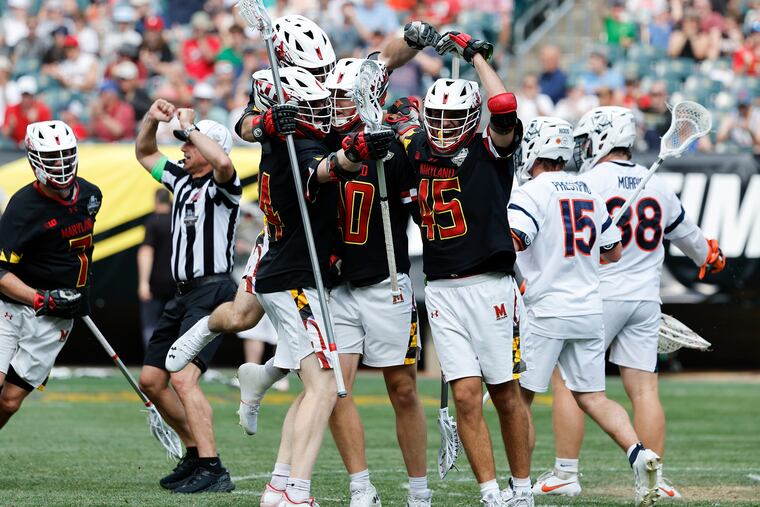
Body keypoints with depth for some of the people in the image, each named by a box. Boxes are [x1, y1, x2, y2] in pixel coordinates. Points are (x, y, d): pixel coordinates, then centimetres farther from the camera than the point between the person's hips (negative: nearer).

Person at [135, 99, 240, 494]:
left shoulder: (221, 186, -9)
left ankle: (213, 471, -25)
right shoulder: (181, 179, 16)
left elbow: (222, 162, -33)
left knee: (183, 379, -22)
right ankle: (196, 452, 24)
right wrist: (152, 120, 12)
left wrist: (189, 126, -19)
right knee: (151, 380, 13)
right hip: (185, 294, 10)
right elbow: (145, 154, 30)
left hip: (212, 291, -10)